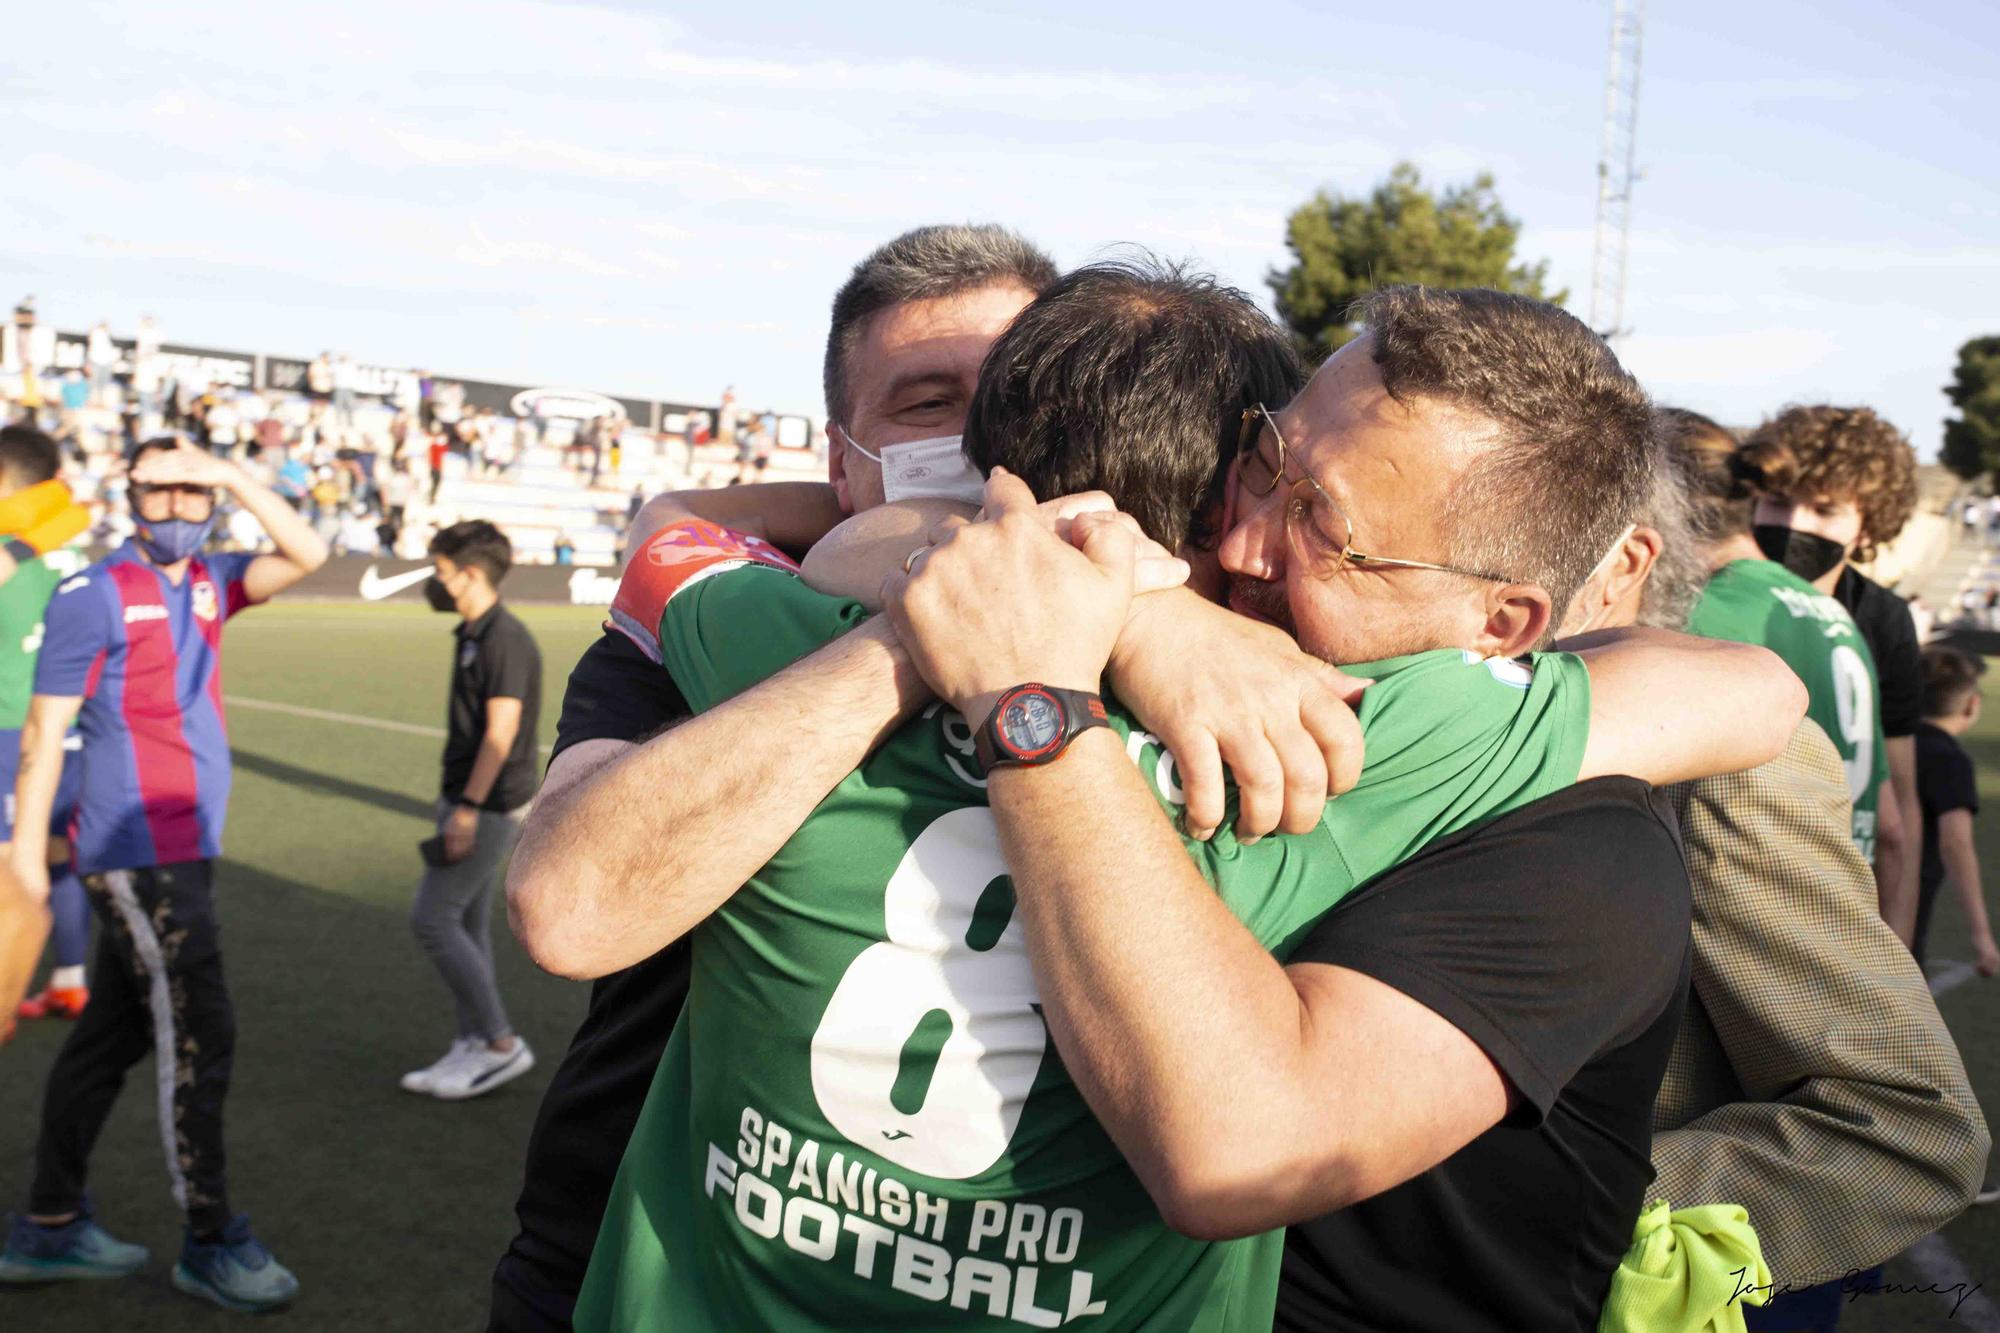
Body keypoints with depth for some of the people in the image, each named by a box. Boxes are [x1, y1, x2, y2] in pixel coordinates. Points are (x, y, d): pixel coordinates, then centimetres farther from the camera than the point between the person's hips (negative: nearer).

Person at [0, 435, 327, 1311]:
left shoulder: (208, 584, 11)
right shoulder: (94, 596, -8)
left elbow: (306, 556, -1)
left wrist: (233, 476, -8)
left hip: (183, 849, 8)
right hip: (140, 852, -8)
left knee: (112, 1036, 14)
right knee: (197, 1038, -6)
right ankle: (212, 1244, 4)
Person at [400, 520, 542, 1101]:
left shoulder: (506, 640, -17)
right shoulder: (470, 636, 13)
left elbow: (500, 733, -22)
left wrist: (467, 809, -23)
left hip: (490, 807, -10)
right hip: (466, 799, 10)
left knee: (432, 919, -8)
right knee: (466, 924, 11)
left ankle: (501, 1043, 0)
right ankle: (471, 1049, 18)